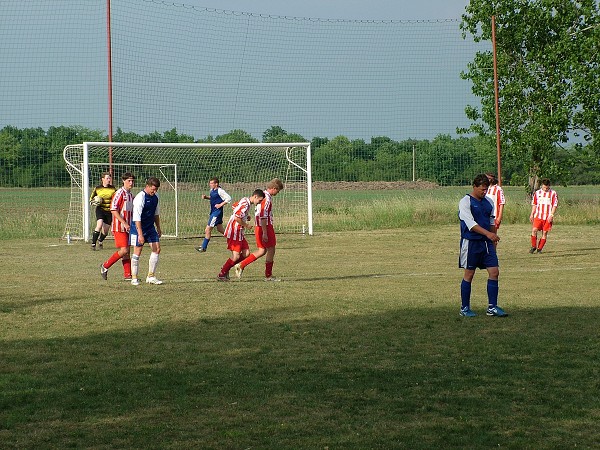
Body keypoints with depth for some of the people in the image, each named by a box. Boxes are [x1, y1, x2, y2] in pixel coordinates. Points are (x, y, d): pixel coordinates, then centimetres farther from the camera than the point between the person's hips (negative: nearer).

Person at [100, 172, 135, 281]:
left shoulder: (131, 195, 14)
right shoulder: (119, 193, -12)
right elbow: (113, 210, -18)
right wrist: (124, 223, -21)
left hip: (128, 227, 8)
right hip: (119, 227, -8)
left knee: (127, 251, 7)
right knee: (124, 250, -13)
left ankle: (127, 274, 8)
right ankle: (105, 266, 1)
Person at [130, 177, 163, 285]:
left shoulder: (155, 197, 5)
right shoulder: (140, 198, -20)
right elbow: (137, 218, -23)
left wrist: (158, 228, 21)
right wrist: (140, 234, -26)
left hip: (150, 227, 7)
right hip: (139, 228, -7)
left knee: (157, 249, 0)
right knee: (138, 252, -3)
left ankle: (151, 277, 7)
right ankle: (134, 278, 7)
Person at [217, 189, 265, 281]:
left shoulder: (246, 201, 11)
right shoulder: (245, 204, -20)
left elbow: (234, 206, 29)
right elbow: (237, 218, -27)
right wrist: (246, 225, -13)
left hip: (239, 232, 10)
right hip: (234, 232, -10)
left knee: (246, 253, 5)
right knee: (236, 256, -10)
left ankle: (226, 269, 15)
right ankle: (221, 275, 4)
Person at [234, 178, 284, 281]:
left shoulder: (263, 195, 14)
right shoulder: (267, 199, -18)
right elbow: (263, 217, -23)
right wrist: (265, 233, -22)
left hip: (258, 226, 10)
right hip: (266, 227, -10)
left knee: (262, 250, 12)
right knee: (271, 250, 1)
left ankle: (241, 265, 7)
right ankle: (268, 275, 9)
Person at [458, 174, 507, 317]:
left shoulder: (488, 202, 12)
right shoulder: (465, 202, -10)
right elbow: (471, 223, -21)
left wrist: (493, 241, 16)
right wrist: (488, 233, -31)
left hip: (486, 242, 6)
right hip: (471, 242, -6)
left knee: (494, 272, -1)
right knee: (469, 274, 0)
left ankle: (492, 307, 4)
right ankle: (464, 308, 10)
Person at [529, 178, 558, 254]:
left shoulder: (553, 193, 1)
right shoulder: (537, 193, 10)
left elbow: (555, 205, -1)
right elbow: (534, 204, 17)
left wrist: (551, 215, -11)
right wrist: (532, 214, 11)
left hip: (548, 217, -2)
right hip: (538, 216, 2)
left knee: (544, 233, 0)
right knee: (534, 230, -13)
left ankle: (539, 249, 10)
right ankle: (533, 246, 2)